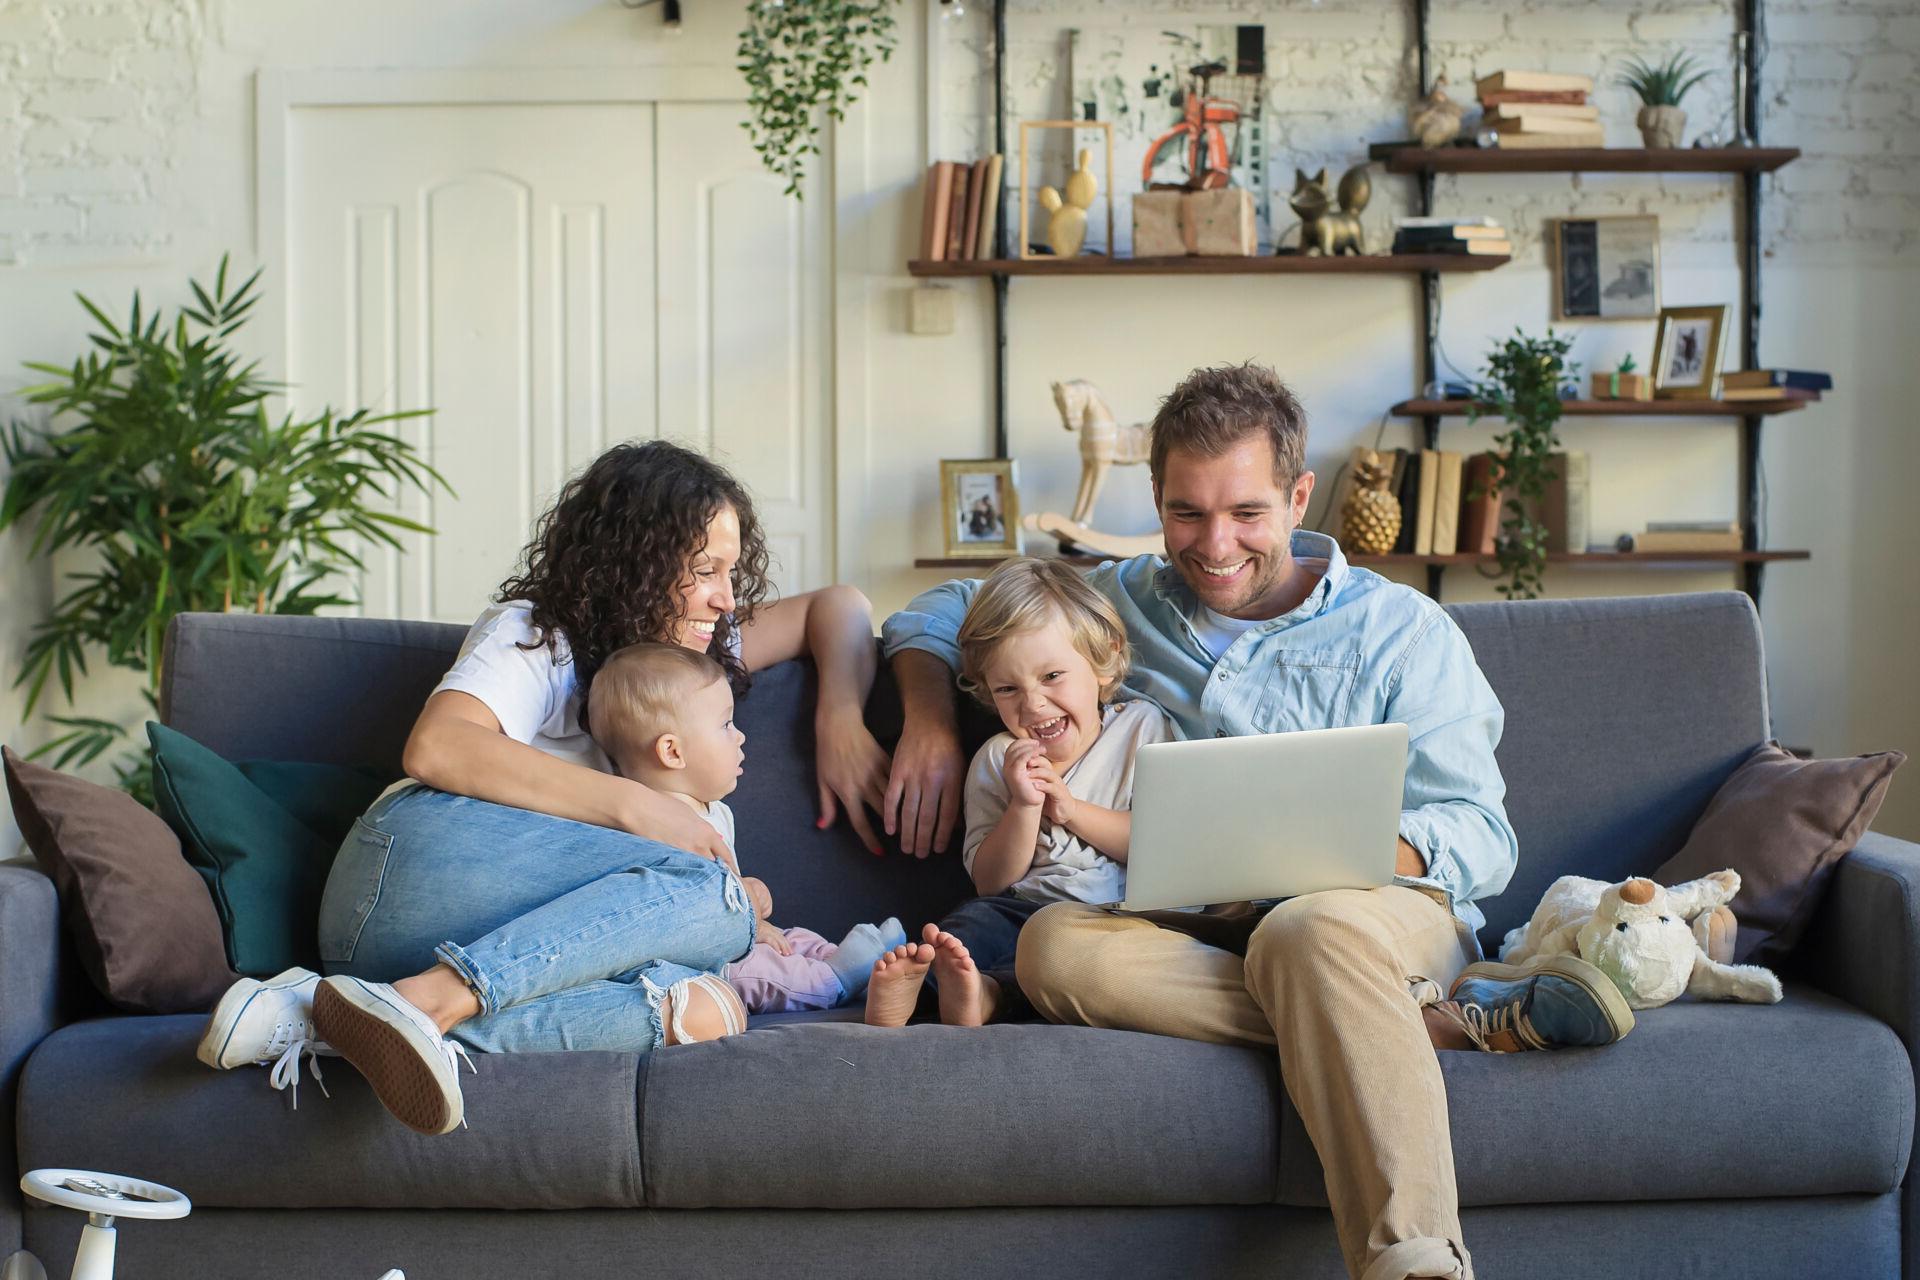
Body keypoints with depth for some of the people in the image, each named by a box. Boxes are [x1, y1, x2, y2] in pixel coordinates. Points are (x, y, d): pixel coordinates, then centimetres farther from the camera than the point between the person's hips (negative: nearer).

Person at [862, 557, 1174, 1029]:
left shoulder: (1142, 727, 8)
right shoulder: (997, 760, 14)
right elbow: (990, 881, 9)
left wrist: (1070, 808, -7)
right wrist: (1024, 807, -8)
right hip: (1023, 911, 2)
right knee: (975, 919, -31)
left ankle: (989, 991, -53)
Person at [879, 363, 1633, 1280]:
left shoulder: (1400, 631, 10)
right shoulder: (1122, 602, 19)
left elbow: (1478, 837, 1)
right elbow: (943, 610, 30)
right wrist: (931, 721, 8)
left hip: (1380, 906, -3)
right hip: (1194, 929, 3)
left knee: (1309, 931, -40)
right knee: (1054, 945, -32)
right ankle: (1447, 1017, -33)